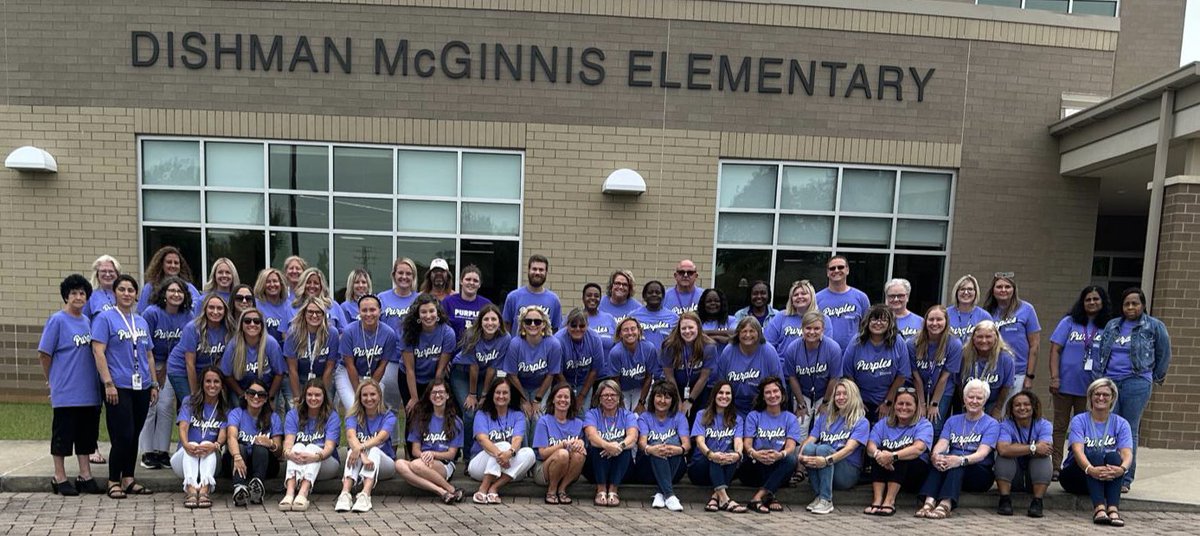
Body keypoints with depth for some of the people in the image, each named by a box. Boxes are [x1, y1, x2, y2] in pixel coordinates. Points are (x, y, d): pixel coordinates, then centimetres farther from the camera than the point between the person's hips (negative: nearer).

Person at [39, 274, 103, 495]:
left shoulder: (87, 321, 9)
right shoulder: (57, 320, -7)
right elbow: (44, 354, -5)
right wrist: (54, 380, 3)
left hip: (89, 391, 5)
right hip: (65, 393, -5)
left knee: (86, 434, 11)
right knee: (63, 435, 5)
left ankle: (85, 476, 21)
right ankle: (60, 479, 17)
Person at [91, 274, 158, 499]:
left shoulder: (142, 321, 15)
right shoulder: (105, 318, -2)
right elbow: (98, 351, -9)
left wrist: (154, 384, 14)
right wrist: (108, 383, -16)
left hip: (141, 387, 6)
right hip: (119, 387, -6)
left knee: (134, 436, 10)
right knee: (123, 436, -6)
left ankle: (128, 480, 18)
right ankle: (114, 481, 8)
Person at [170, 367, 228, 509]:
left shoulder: (225, 410, 7)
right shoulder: (189, 402, 5)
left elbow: (223, 434, -10)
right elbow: (183, 427, -12)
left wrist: (216, 445, -36)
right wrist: (186, 444, -35)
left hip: (210, 460, 0)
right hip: (183, 458, 0)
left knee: (208, 445, -32)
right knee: (192, 445, -32)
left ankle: (204, 489, -56)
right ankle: (191, 490, -56)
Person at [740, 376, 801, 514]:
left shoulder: (790, 418, 7)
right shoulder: (753, 416, 5)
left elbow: (791, 446, -9)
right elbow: (747, 443, -8)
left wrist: (781, 454, -35)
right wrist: (754, 453, -34)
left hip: (778, 471, 2)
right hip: (755, 468, -1)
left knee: (791, 458, -30)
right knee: (763, 453, -31)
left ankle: (757, 498, -32)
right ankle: (769, 497, -25)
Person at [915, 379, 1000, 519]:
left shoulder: (991, 424, 2)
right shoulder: (952, 421, 14)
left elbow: (982, 453, -15)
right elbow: (941, 444, -3)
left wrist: (962, 460, -37)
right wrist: (935, 456, -29)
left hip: (980, 474, -3)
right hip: (951, 474, 3)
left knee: (957, 463, -34)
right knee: (941, 459, -30)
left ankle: (946, 504, -51)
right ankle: (929, 502, -47)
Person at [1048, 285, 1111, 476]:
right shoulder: (1069, 322, 1)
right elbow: (1055, 350, -2)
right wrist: (1054, 377, -10)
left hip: (1090, 388, 1)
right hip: (1065, 384, -1)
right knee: (1060, 426, 6)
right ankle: (1056, 467, 12)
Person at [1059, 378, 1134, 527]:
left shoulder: (1121, 424, 2)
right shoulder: (1079, 420, -5)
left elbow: (1127, 453, -14)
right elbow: (1078, 450, -21)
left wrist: (1122, 468, -38)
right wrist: (1091, 470, -43)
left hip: (1108, 479, 2)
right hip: (1075, 477, -2)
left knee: (1113, 456, -28)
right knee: (1094, 455, -31)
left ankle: (1113, 508, -42)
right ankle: (1099, 507, -48)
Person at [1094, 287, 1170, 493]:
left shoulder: (1154, 326, 3)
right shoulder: (1112, 326, 14)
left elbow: (1164, 355, 11)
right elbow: (1101, 352, 16)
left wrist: (1156, 377, 17)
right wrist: (1098, 377, 9)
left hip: (1136, 384, -3)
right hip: (1109, 382, 3)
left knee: (1129, 432, 0)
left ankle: (1125, 479, 7)